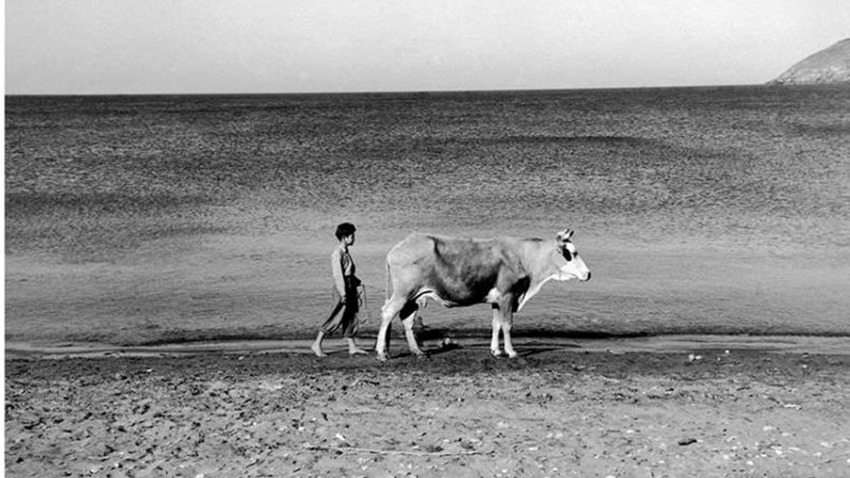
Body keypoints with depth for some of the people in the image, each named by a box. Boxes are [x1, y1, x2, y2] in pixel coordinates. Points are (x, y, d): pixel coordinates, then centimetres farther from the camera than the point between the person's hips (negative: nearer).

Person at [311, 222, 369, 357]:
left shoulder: (346, 253, 13)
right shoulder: (337, 254, -15)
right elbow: (338, 275, -19)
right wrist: (343, 294, -22)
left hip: (350, 287, 9)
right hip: (342, 288, -9)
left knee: (351, 318, 9)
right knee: (337, 318, -6)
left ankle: (352, 347, 13)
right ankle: (317, 344, 3)